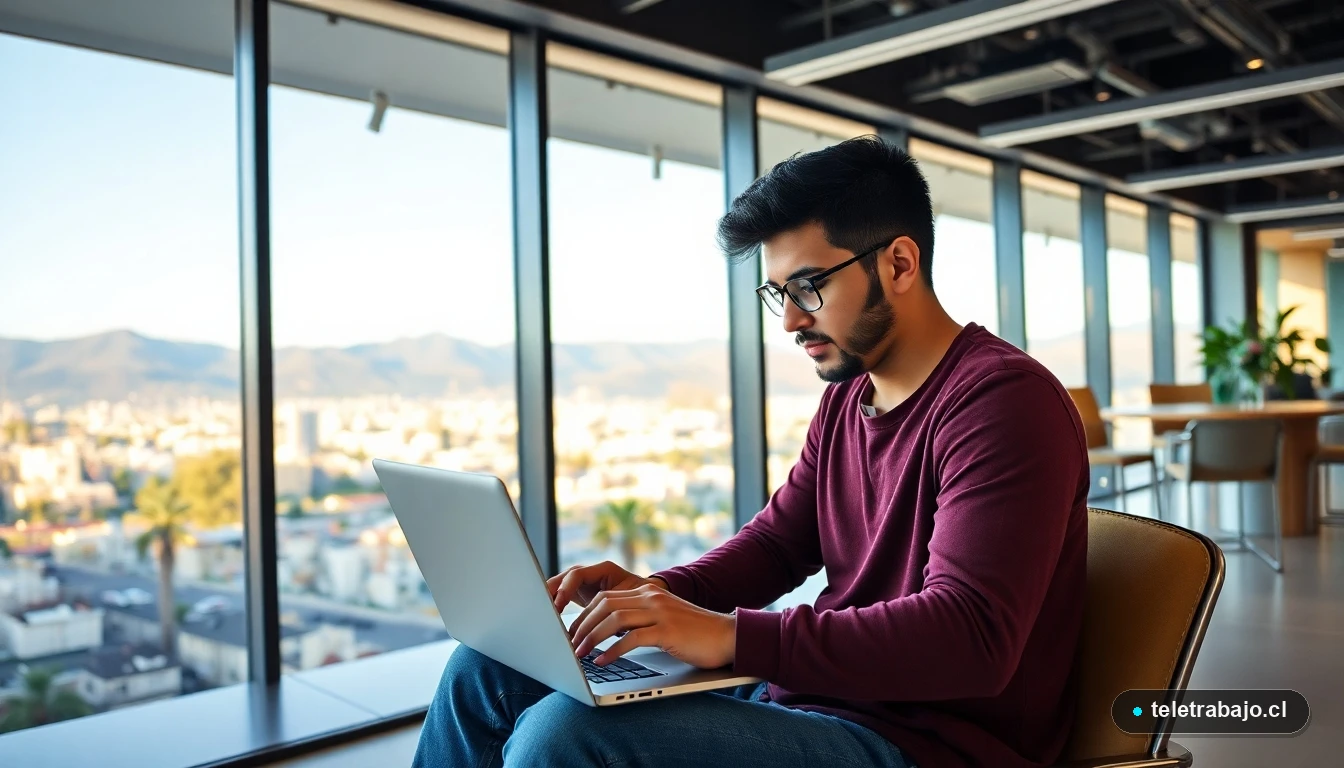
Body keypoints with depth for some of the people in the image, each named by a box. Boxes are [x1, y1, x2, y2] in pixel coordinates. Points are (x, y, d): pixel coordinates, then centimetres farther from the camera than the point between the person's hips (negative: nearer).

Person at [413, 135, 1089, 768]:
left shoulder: (1003, 400, -16)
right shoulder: (849, 393, 12)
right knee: (484, 669, 5)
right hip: (805, 691, 9)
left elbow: (970, 637, -26)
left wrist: (732, 636, -29)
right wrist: (661, 593, -5)